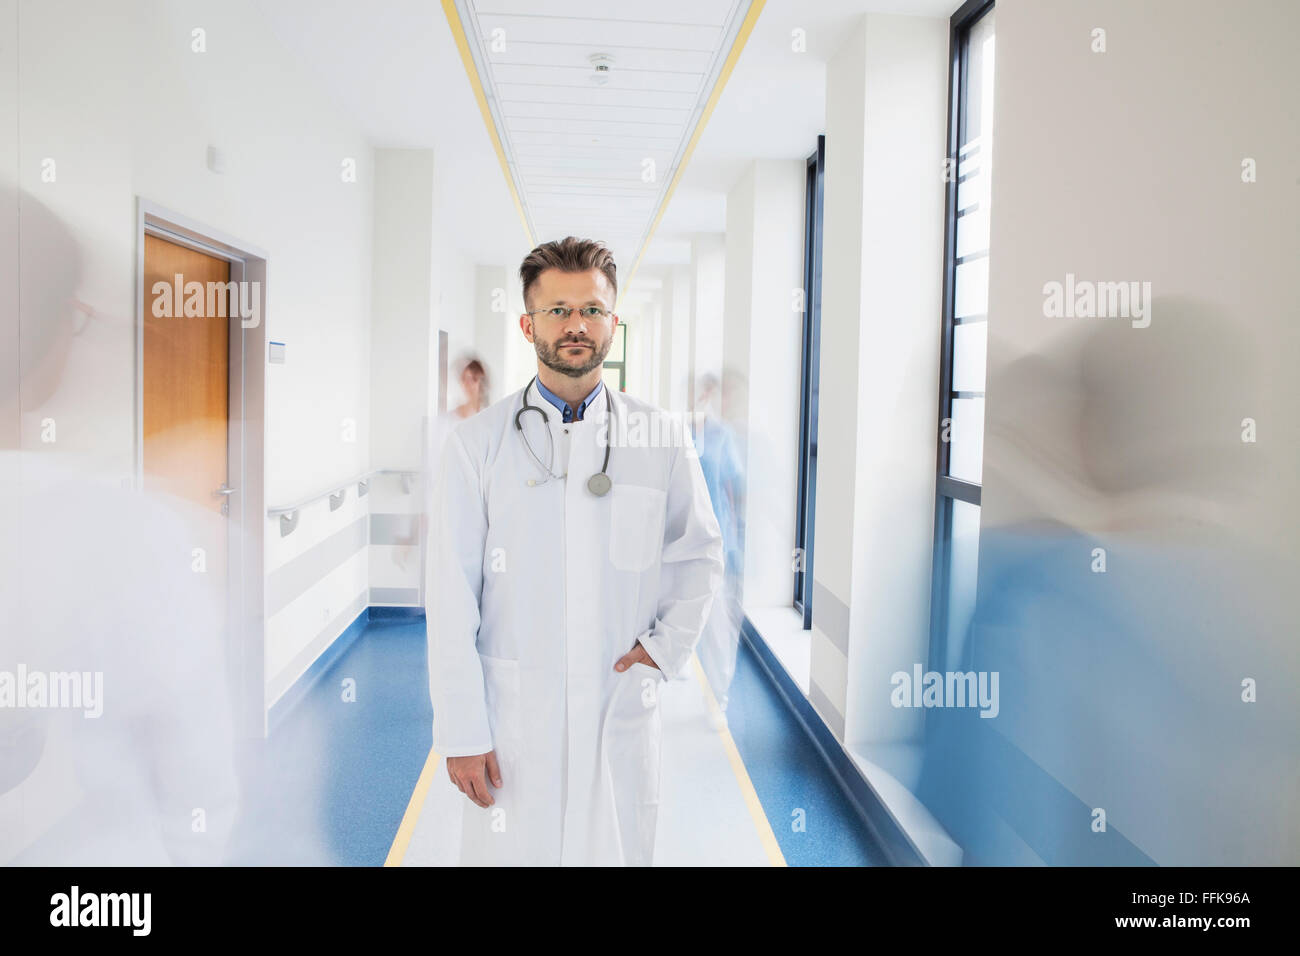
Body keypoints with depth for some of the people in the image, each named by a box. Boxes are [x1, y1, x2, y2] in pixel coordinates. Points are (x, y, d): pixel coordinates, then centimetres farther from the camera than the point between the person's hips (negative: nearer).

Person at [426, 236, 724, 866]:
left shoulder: (659, 439, 2)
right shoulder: (477, 442, -3)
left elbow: (700, 555, 14)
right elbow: (452, 601, -4)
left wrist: (666, 647, 1)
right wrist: (462, 734, -6)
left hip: (621, 713, 2)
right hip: (513, 717, -1)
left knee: (619, 851, 10)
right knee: (510, 849, 5)